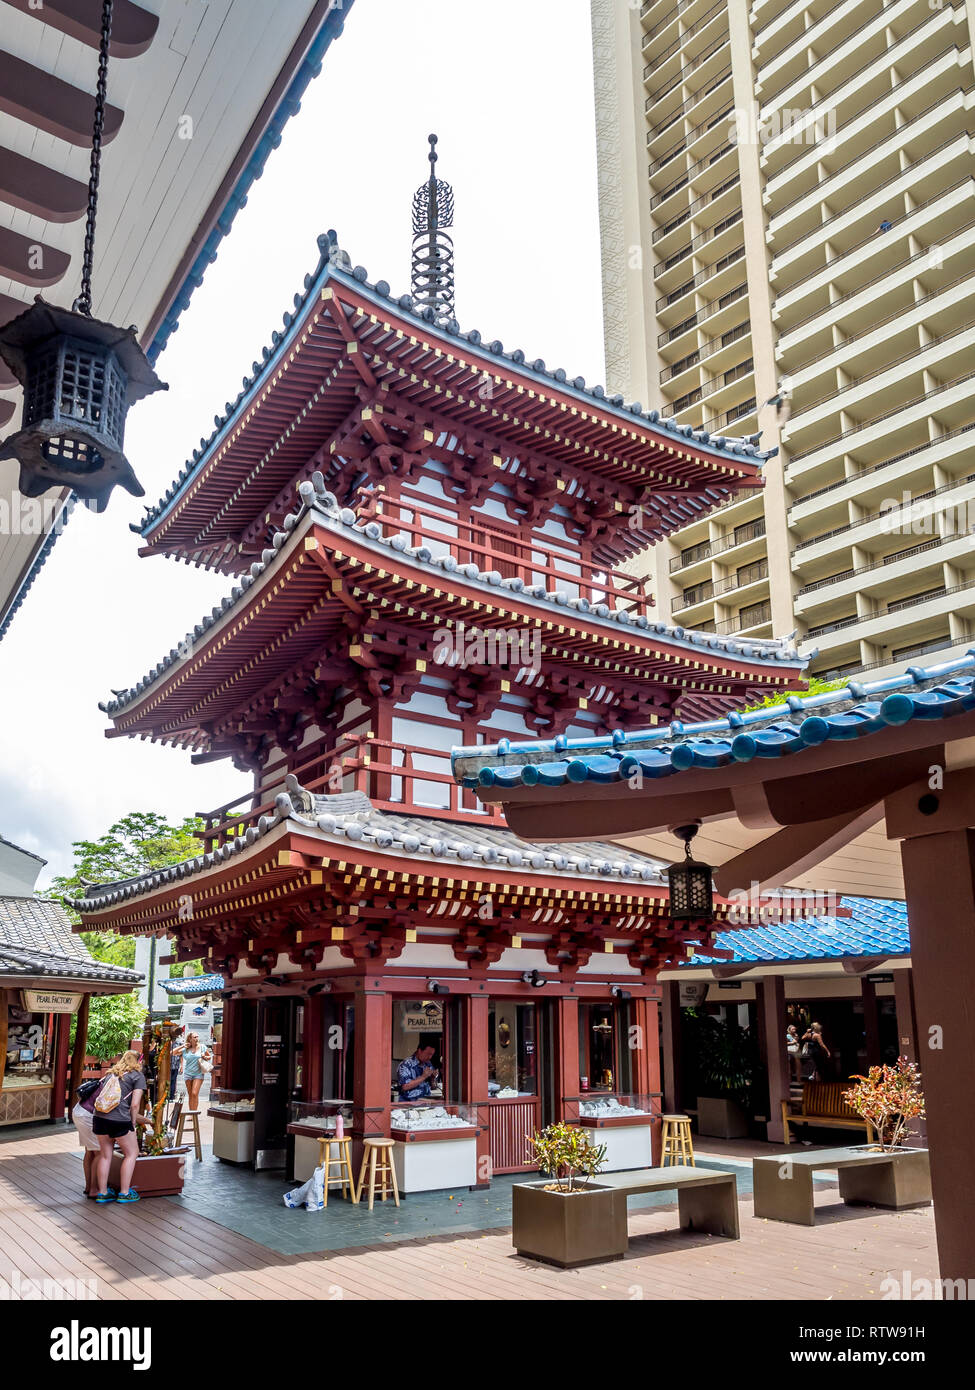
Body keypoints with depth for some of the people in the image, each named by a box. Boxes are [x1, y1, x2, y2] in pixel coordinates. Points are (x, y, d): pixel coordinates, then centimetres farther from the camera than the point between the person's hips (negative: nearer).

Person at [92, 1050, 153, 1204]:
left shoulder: (111, 1074, 22)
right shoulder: (138, 1076, 4)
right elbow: (134, 1105, -5)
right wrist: (132, 1123, 11)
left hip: (99, 1117, 6)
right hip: (119, 1121, -6)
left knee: (105, 1155, 20)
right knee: (131, 1153, 13)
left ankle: (102, 1192, 25)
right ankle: (124, 1193, 15)